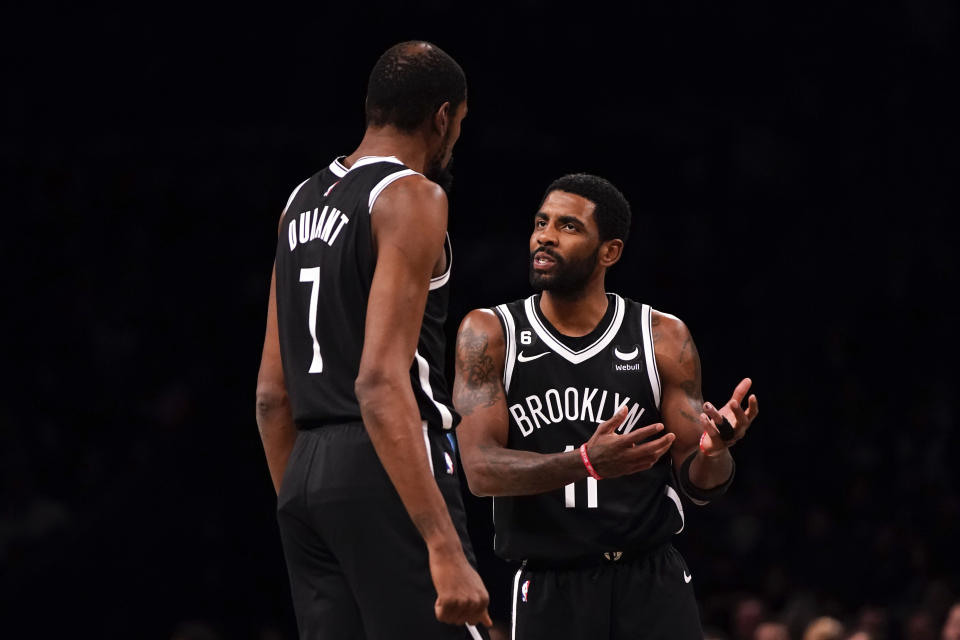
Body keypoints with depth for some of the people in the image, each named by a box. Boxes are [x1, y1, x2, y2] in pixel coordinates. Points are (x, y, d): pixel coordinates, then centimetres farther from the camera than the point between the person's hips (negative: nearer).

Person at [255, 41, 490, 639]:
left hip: (305, 477, 9)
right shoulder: (411, 197, -8)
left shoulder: (303, 201, 17)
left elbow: (272, 396, 18)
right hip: (386, 475, -8)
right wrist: (445, 550, -26)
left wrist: (300, 512, 25)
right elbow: (381, 381, -21)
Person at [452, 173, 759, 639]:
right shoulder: (489, 334, 0)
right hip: (550, 591, -1)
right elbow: (481, 469, -12)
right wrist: (586, 463, -28)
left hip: (651, 583, 1)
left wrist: (714, 451, -19)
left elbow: (697, 483, 5)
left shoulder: (664, 338, 2)